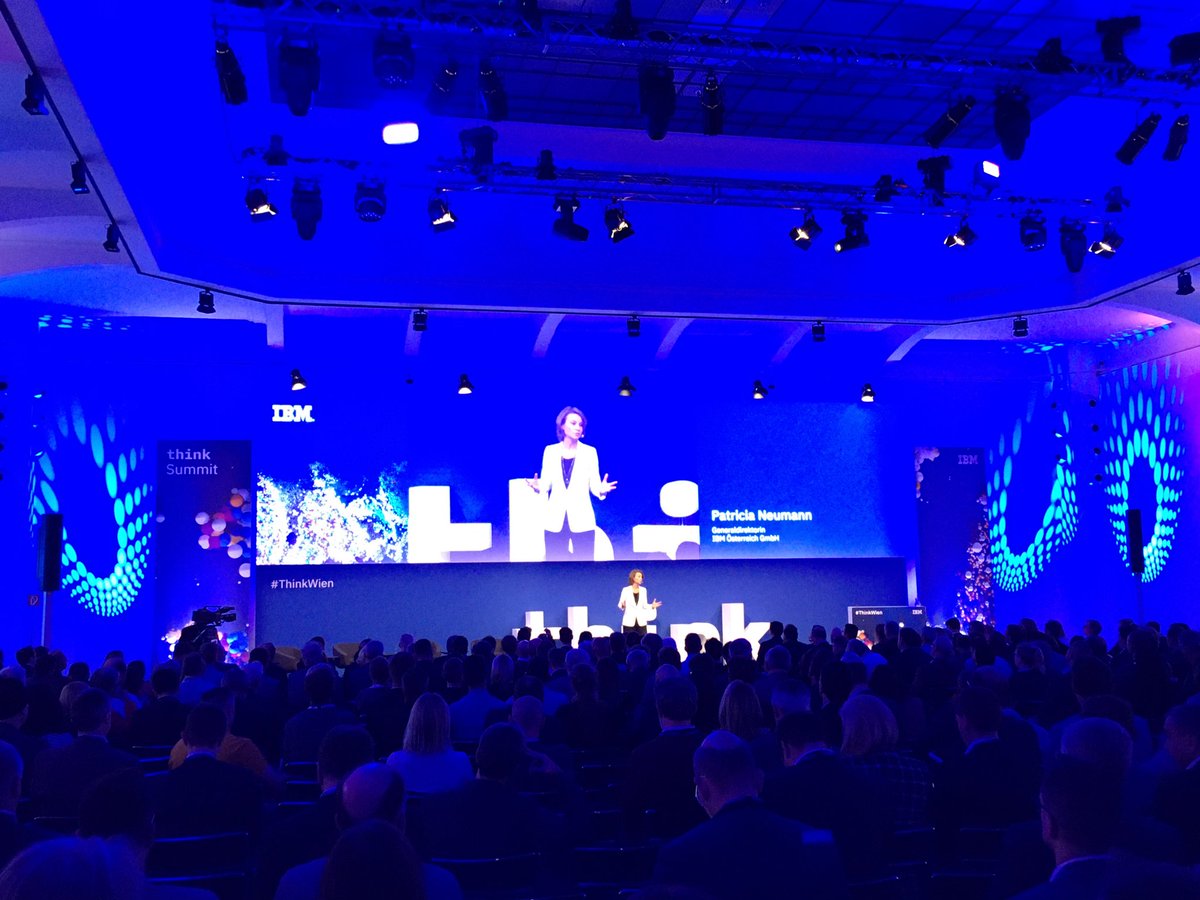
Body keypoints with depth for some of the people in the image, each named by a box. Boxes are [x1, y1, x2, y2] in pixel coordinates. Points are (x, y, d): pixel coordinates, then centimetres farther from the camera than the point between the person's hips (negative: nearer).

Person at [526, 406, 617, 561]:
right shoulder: (550, 451, 7)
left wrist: (601, 489, -20)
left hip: (581, 520, -1)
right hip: (555, 520, 1)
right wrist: (538, 486, -15)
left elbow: (594, 485, 2)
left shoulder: (589, 452, 4)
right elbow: (546, 484, 7)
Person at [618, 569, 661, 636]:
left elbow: (644, 605, 12)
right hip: (629, 622, -3)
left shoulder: (643, 590, 8)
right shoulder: (626, 590, -2)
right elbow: (620, 605, 1)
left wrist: (652, 606, -5)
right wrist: (623, 605, -21)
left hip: (641, 622, 3)